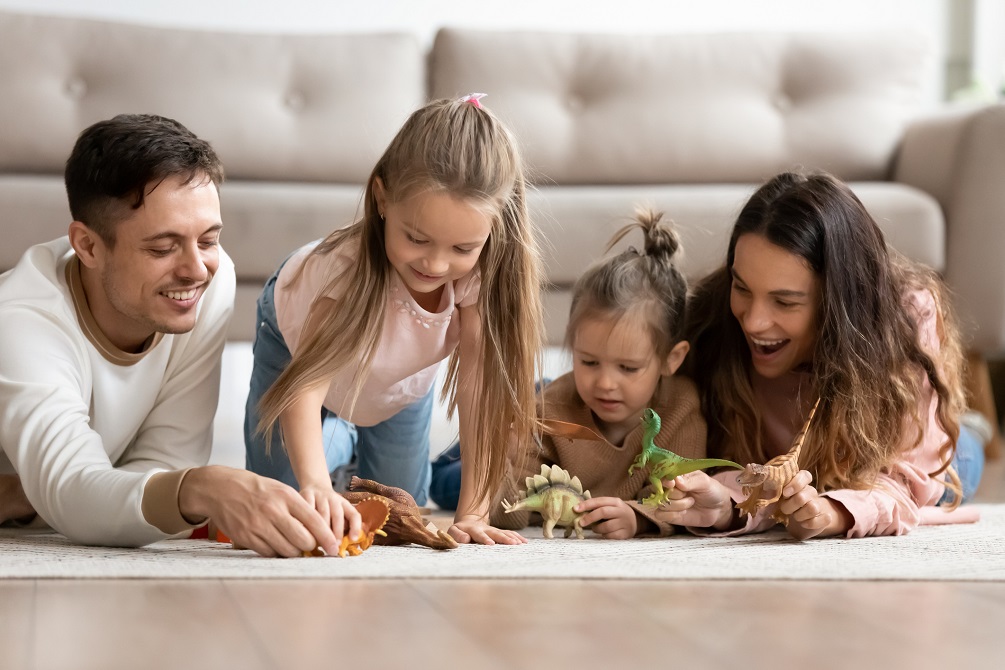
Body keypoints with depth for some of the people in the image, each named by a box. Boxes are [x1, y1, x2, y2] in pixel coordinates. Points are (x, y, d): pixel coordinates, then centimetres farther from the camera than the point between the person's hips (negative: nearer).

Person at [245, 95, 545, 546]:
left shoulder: (480, 271, -36)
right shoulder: (350, 266, -45)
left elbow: (481, 389, -35)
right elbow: (307, 384, -51)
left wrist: (472, 513, -39)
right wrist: (315, 483, -69)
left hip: (404, 380, 3)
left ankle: (356, 437, 38)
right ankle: (342, 440, 23)